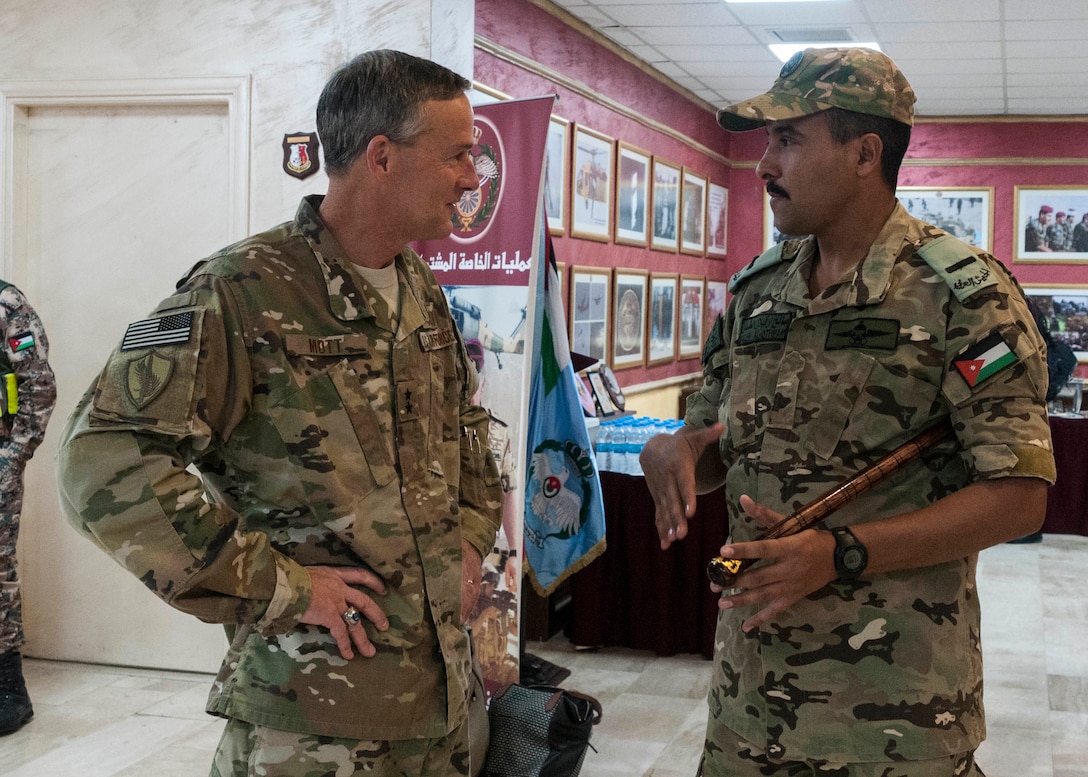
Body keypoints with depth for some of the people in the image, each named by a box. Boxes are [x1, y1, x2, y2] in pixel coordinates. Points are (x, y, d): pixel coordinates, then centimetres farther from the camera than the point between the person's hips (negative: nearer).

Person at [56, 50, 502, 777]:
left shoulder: (425, 293, 9)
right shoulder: (246, 293, -16)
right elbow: (105, 459, -21)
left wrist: (472, 537, 9)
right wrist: (274, 585, -20)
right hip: (310, 698, -7)